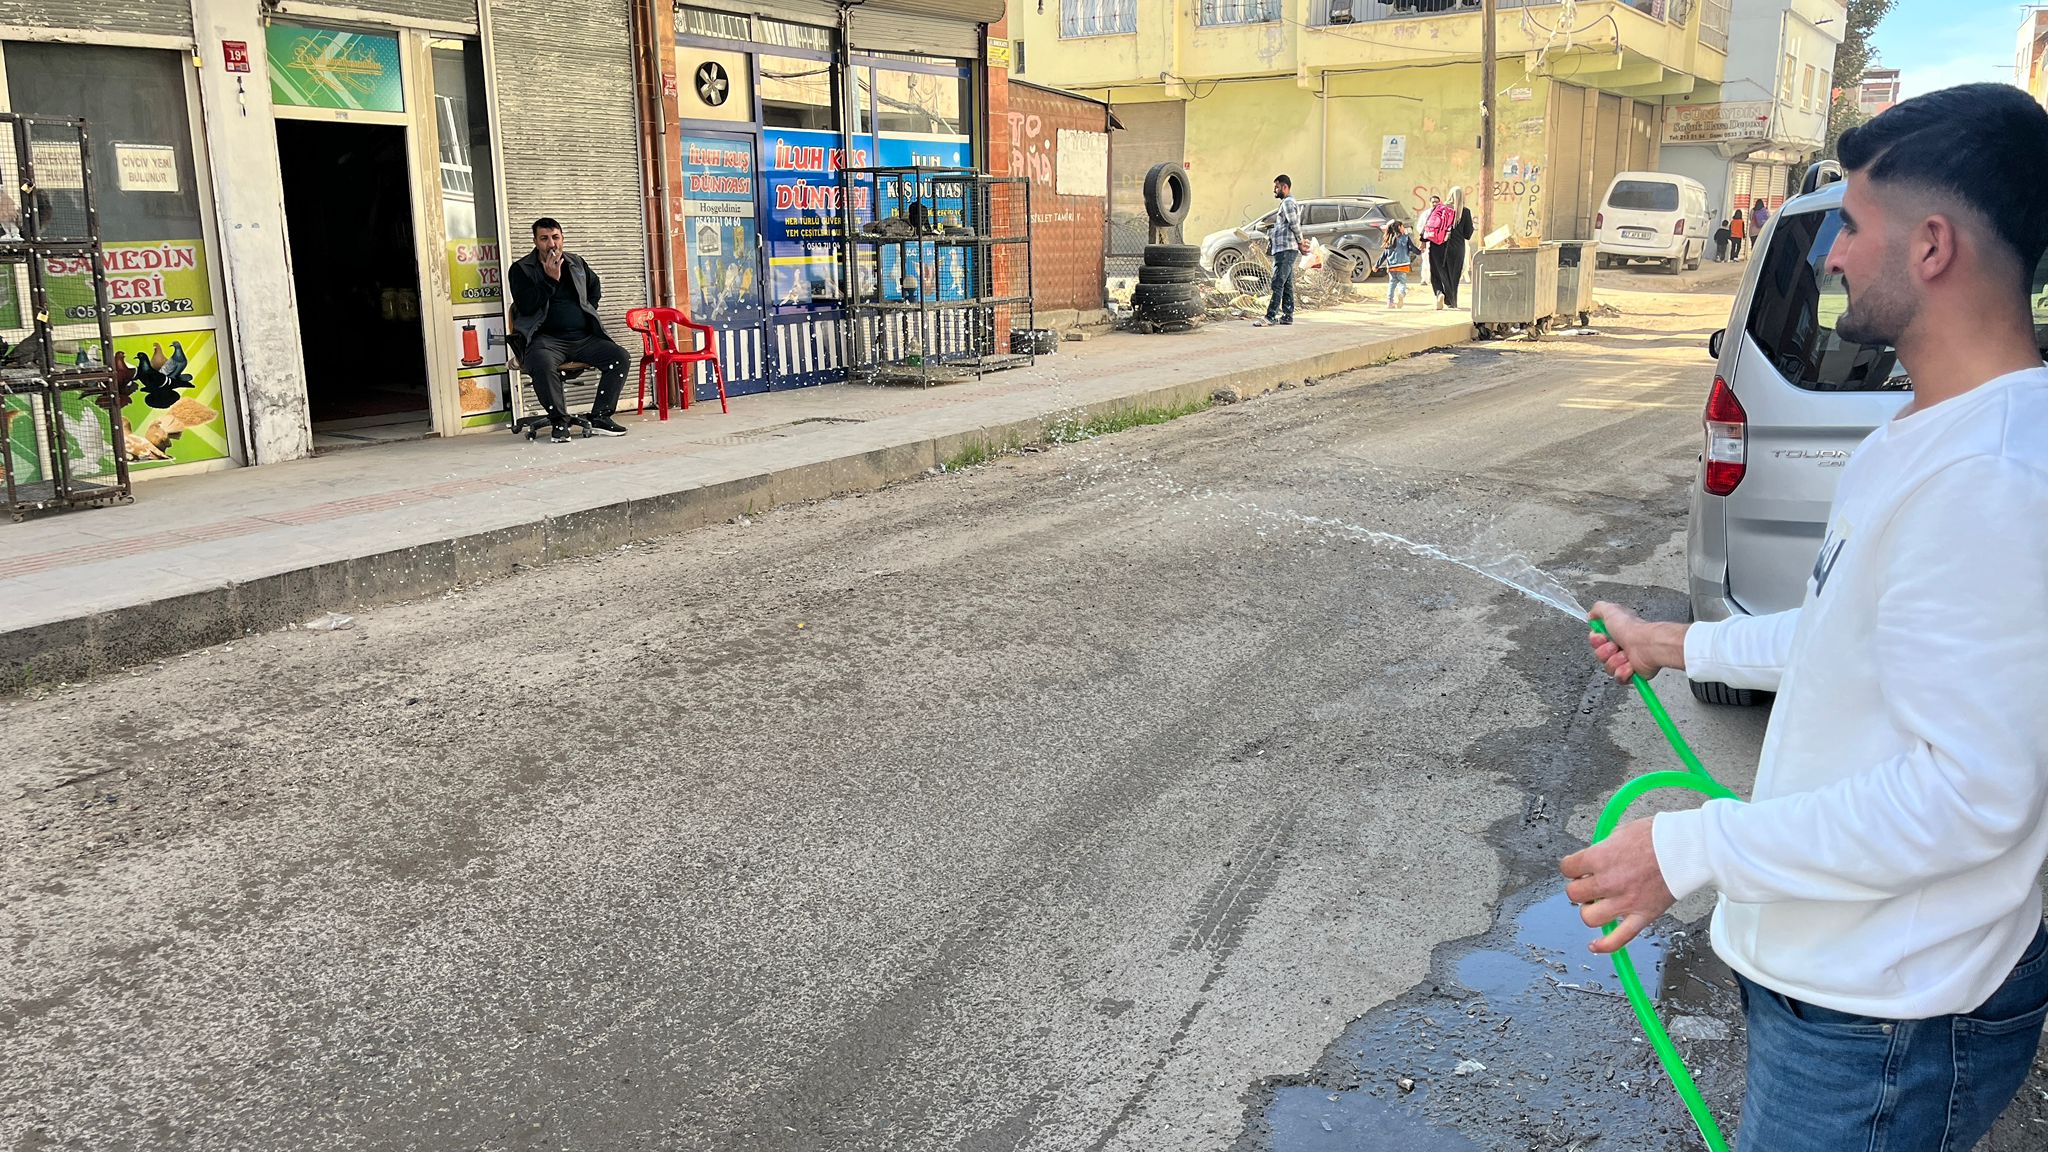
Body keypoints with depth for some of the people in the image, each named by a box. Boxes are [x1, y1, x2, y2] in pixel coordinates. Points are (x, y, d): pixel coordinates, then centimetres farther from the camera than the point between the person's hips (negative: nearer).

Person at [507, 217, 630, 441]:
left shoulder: (576, 263, 17)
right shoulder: (521, 269, 4)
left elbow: (595, 288, 35)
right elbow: (525, 306, -9)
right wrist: (551, 279, -11)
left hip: (584, 337, 5)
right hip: (547, 339, -5)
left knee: (619, 356, -17)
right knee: (543, 364, -38)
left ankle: (601, 416, -12)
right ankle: (559, 421, -23)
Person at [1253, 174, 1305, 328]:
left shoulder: (1288, 203, -11)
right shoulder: (1287, 203, 23)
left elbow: (1295, 225, -16)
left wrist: (1300, 242, -7)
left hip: (1285, 249, -11)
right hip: (1284, 250, 11)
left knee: (1278, 284, -14)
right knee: (1287, 285, 11)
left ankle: (1271, 317, -18)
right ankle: (1287, 315, 13)